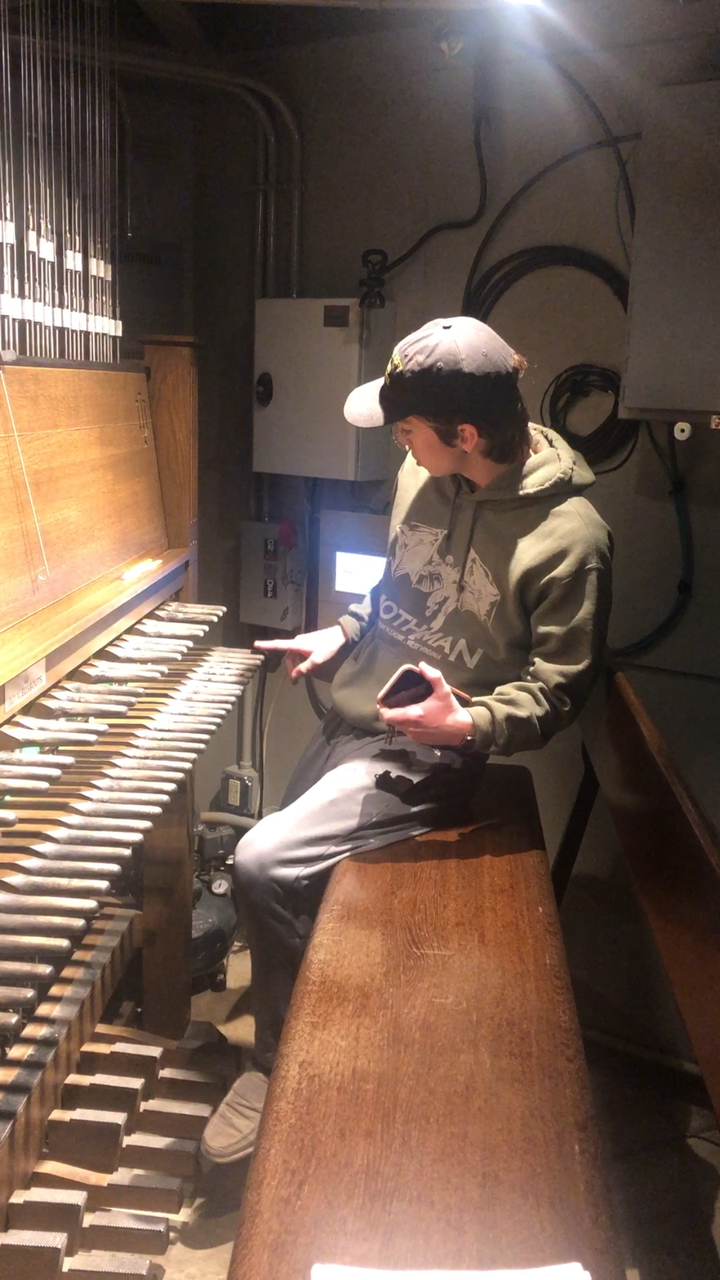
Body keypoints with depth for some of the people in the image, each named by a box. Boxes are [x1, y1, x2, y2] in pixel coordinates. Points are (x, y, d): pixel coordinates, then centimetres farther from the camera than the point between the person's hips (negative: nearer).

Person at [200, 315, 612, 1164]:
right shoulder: (425, 475, -1)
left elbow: (557, 691, -14)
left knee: (263, 864, -19)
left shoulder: (568, 538, -21)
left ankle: (281, 1066, 6)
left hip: (428, 753, -8)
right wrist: (343, 635, 5)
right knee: (277, 870, 13)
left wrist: (469, 724, -29)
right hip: (353, 717, 8)